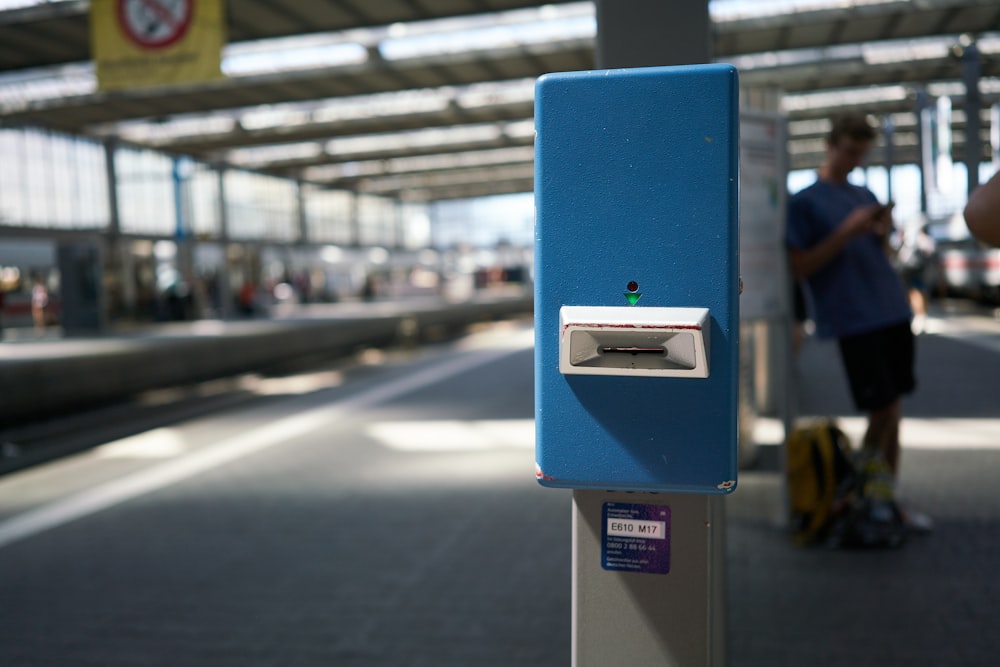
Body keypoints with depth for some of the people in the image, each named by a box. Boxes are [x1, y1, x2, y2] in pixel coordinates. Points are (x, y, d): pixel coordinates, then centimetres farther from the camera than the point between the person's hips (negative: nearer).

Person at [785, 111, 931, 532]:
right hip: (854, 319, -6)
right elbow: (799, 268, -8)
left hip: (893, 312, 6)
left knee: (892, 413, 8)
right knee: (883, 414, -7)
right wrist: (847, 232, -15)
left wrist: (883, 234, 0)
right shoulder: (804, 201, -1)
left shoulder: (865, 195, 17)